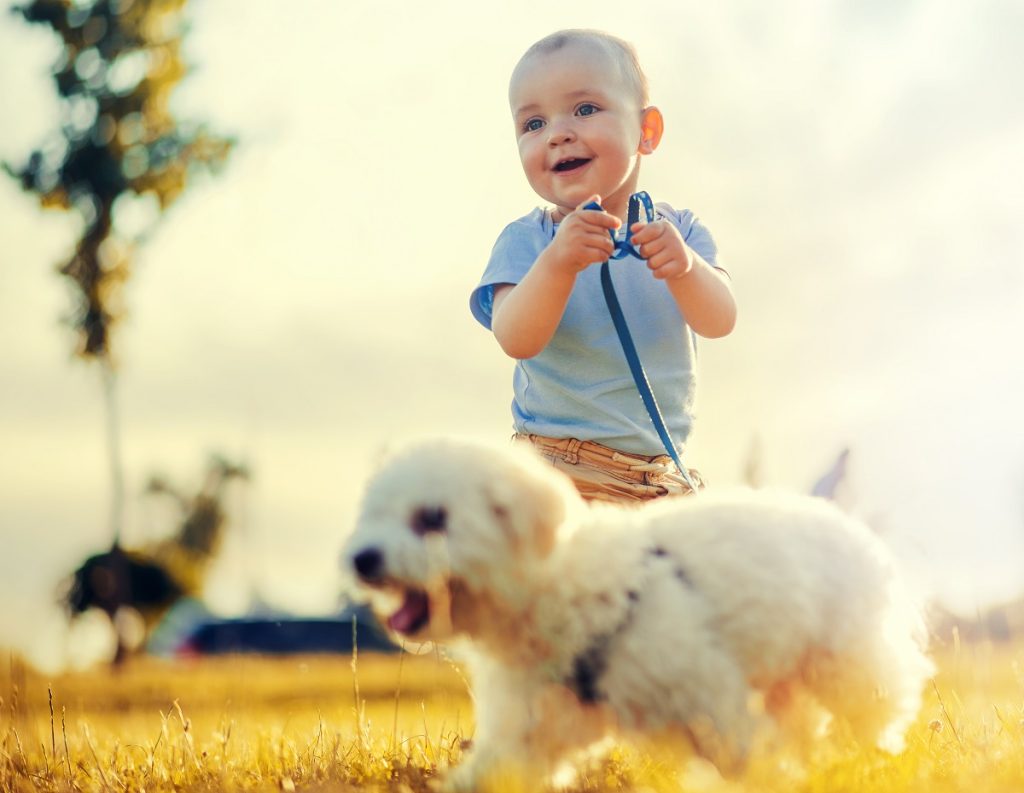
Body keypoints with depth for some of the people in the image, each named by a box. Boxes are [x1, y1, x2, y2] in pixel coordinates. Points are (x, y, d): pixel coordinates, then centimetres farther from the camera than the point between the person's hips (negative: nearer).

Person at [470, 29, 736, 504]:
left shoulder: (677, 231, 2)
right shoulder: (526, 242, -5)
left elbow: (719, 322, -12)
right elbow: (516, 340, -20)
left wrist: (684, 266, -33)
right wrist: (557, 264, -36)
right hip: (557, 466, -3)